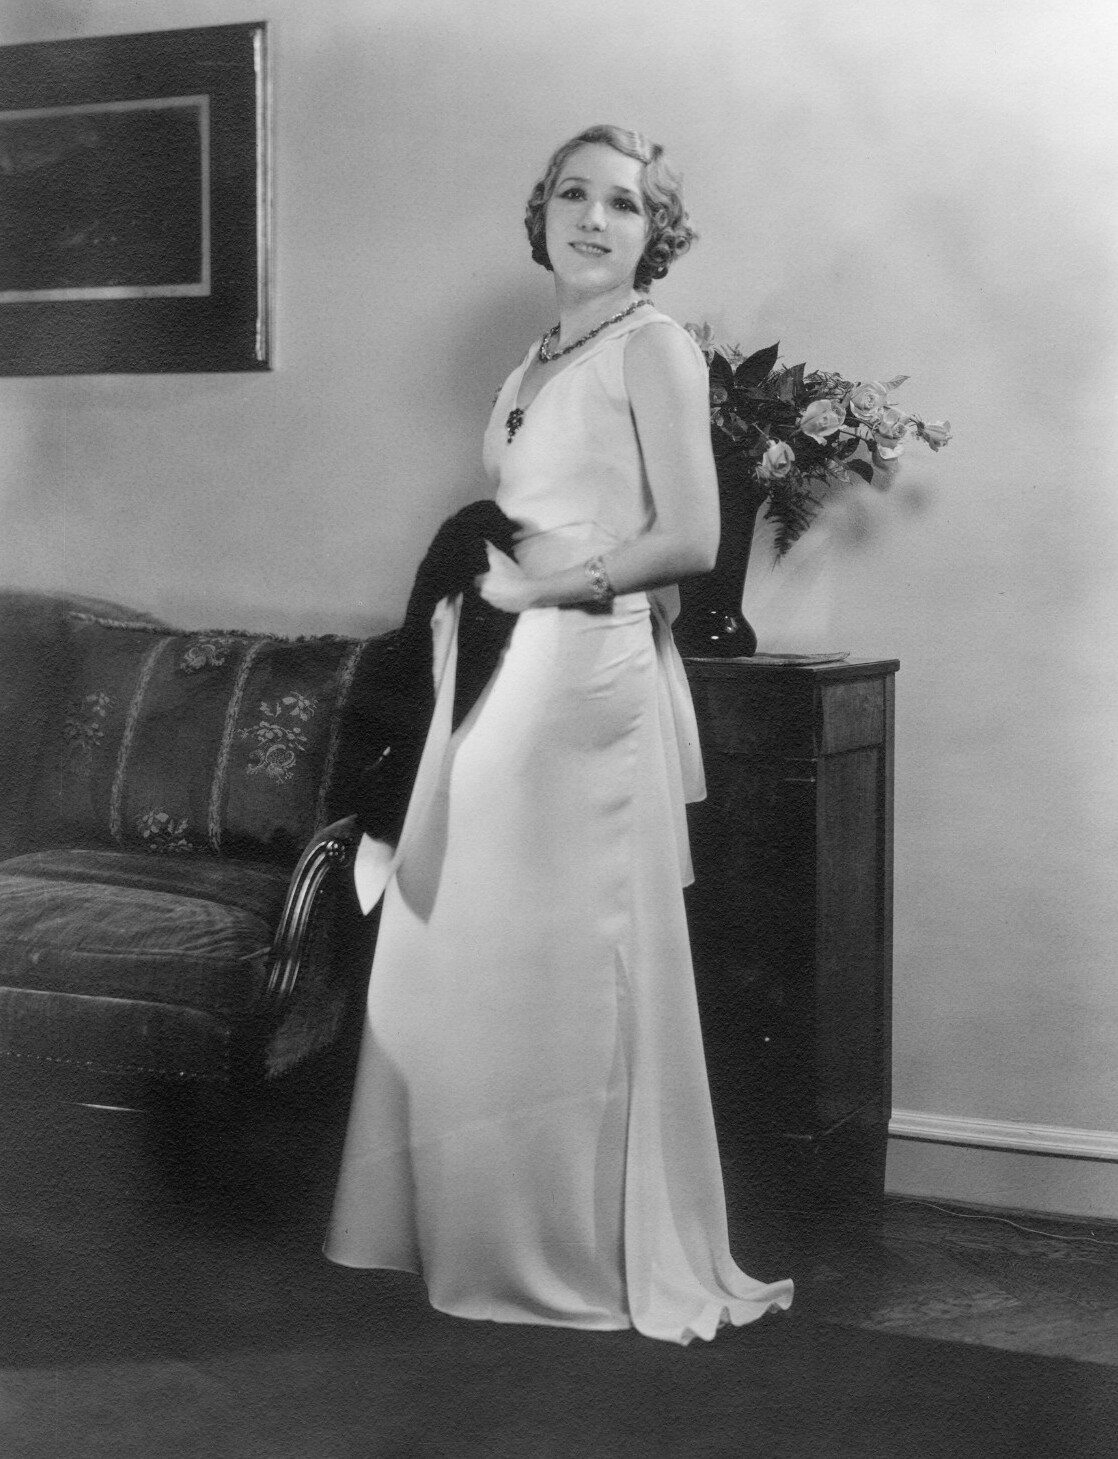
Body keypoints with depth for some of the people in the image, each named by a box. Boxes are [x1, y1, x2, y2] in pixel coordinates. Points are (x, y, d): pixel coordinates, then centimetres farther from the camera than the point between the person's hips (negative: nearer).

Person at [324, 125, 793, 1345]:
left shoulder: (652, 345, -5)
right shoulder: (539, 358, 18)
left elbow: (689, 539, -12)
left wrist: (542, 586, -10)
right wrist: (470, 585, 2)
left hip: (589, 672, -8)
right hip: (501, 675, 8)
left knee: (573, 966, -2)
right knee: (460, 956, 9)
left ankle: (605, 1259, 12)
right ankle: (480, 1233, 23)